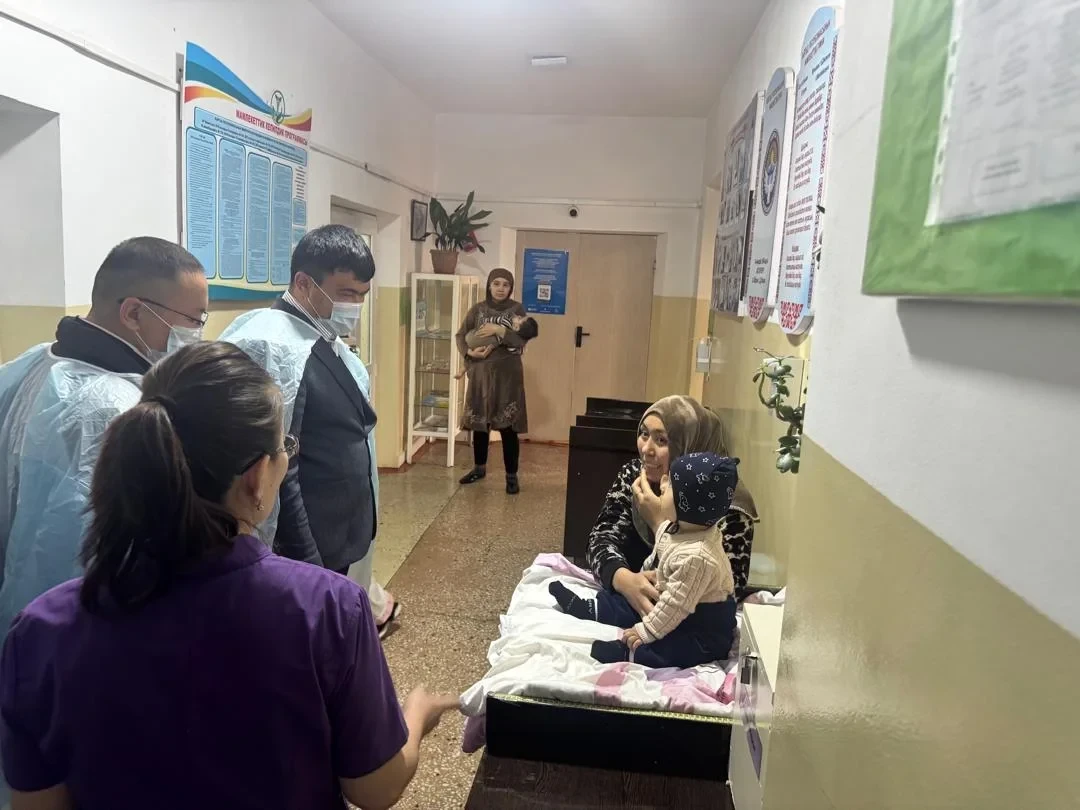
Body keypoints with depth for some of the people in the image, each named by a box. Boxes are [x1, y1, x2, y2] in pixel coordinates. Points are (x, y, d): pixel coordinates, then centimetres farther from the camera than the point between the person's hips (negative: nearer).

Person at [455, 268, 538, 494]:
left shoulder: (517, 309, -2)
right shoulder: (478, 310, 4)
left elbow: (521, 341, -12)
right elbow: (461, 335, 4)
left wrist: (499, 330, -23)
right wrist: (470, 352, -14)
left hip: (507, 375, -3)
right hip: (481, 373, 3)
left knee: (508, 427, -3)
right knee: (479, 423, 12)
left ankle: (511, 476, 7)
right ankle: (479, 468, 30)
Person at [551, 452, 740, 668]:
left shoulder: (696, 557, -37)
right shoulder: (672, 527, -6)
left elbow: (675, 605, -31)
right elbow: (655, 561, 14)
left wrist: (645, 632, -24)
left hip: (703, 633, -10)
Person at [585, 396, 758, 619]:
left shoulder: (729, 504, -20)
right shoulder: (633, 474, -5)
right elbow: (602, 536, -11)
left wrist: (659, 523, -28)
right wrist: (624, 579, -32)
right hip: (639, 599, 5)